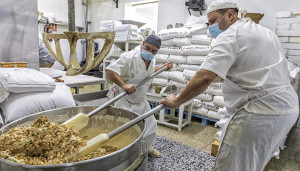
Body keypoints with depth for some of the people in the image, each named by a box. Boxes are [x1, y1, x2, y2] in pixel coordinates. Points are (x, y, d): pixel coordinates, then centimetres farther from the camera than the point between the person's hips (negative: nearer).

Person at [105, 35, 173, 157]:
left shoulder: (152, 60, 0)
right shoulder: (129, 57, -26)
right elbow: (109, 70, -33)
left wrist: (164, 67, 15)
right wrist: (123, 84, -45)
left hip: (141, 101, 8)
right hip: (125, 100, -8)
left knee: (151, 124, 19)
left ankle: (148, 146, 46)